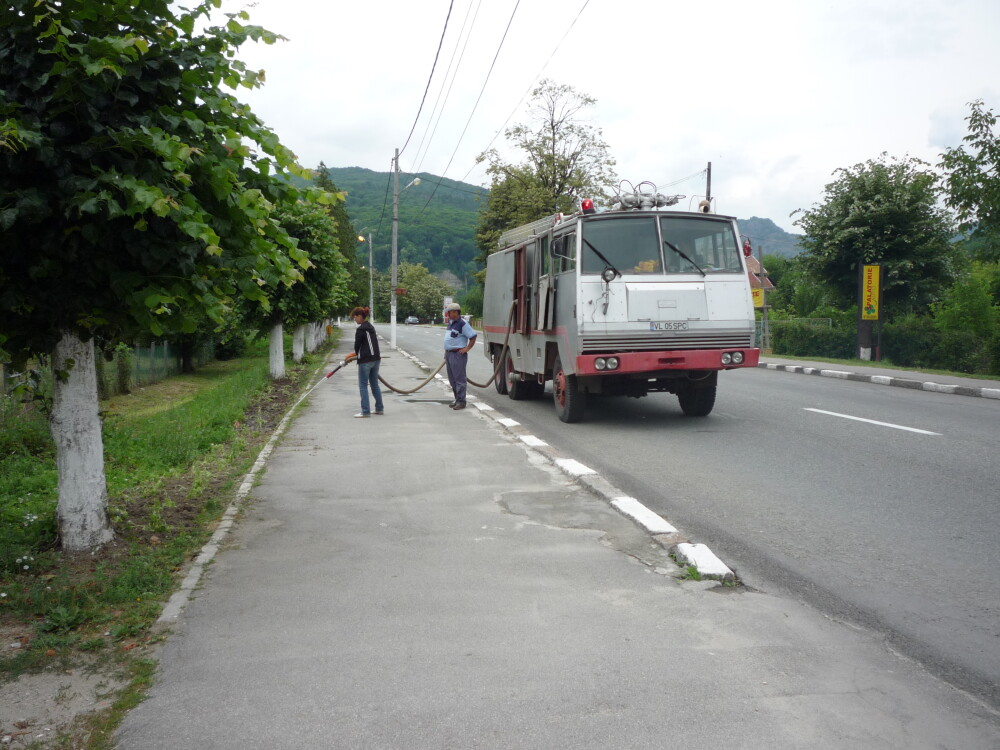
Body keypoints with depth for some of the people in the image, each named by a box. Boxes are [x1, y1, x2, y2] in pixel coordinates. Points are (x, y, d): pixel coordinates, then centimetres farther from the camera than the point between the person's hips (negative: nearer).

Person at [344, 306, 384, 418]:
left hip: (365, 361, -9)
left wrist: (356, 355, 13)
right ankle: (379, 409, 20)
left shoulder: (361, 329, -15)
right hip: (376, 359, 9)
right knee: (375, 384, 15)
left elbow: (357, 345, -8)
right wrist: (358, 355, 20)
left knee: (363, 386, -1)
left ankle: (366, 411, -1)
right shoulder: (371, 327, 12)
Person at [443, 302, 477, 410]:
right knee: (452, 379, 14)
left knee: (459, 378, -7)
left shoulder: (462, 323, -13)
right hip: (449, 354, 10)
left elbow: (473, 336, -15)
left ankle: (461, 401, -5)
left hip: (458, 354, -10)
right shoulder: (451, 323, 15)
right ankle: (457, 399, 22)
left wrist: (467, 348, -17)